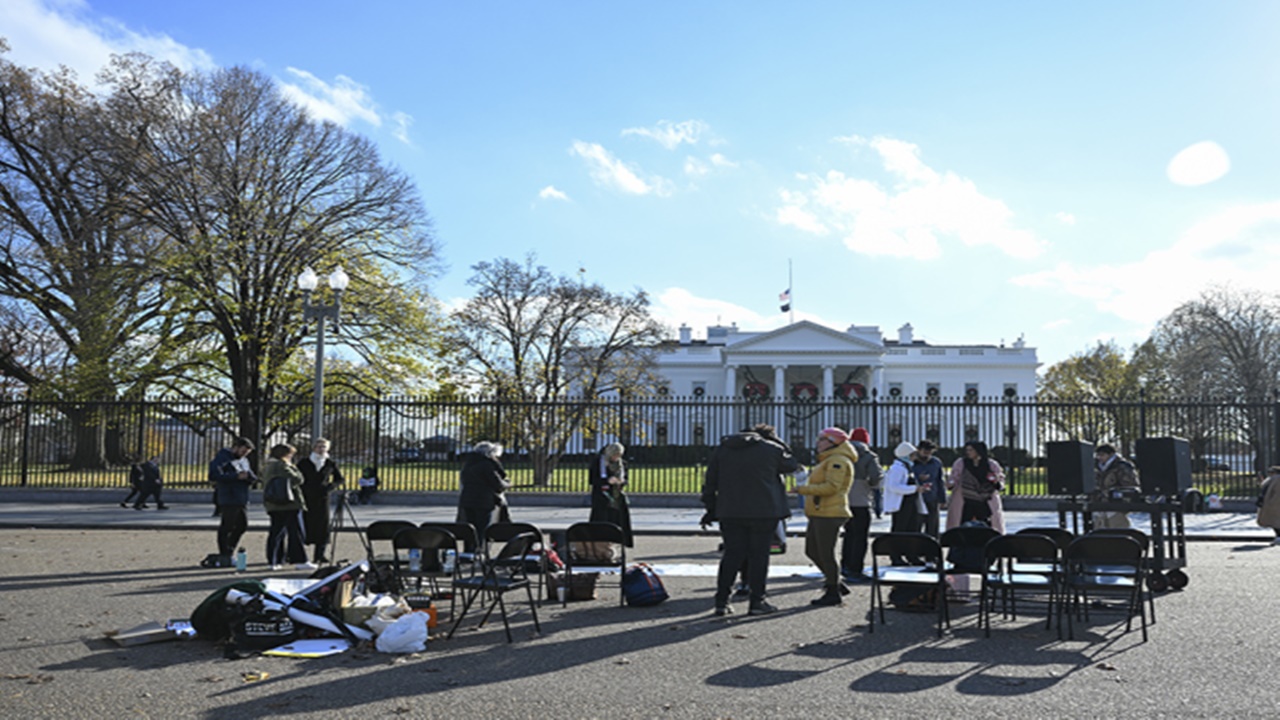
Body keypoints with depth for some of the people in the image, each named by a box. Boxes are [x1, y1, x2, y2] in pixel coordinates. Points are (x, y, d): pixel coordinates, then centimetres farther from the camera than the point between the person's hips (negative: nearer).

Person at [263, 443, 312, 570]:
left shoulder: (269, 466, 15)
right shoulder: (282, 466, -14)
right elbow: (298, 480, -15)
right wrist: (293, 468, -1)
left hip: (274, 505, 9)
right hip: (289, 504, -9)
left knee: (276, 532, 11)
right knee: (296, 532, -4)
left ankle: (273, 561, 11)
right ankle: (300, 561, -4)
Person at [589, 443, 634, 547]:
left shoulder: (621, 464, 10)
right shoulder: (598, 462, -4)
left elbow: (625, 480, 16)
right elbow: (593, 480, -7)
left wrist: (622, 481, -9)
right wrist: (608, 481, -21)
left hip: (617, 496, 4)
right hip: (601, 498, -4)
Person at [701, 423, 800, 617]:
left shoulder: (721, 449, 11)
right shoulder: (771, 449, 0)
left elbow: (710, 481, 11)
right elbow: (790, 465, 15)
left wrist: (711, 507, 15)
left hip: (730, 512, 4)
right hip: (763, 512, -3)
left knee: (732, 554, 8)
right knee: (759, 554, 4)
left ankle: (721, 602, 7)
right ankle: (757, 602, 5)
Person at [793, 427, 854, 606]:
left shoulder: (838, 460, -12)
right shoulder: (828, 460, 23)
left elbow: (831, 487, -23)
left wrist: (804, 489, -21)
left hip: (829, 514, -11)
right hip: (820, 514, 11)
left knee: (826, 554, -6)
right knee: (811, 551, 13)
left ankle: (833, 593, 3)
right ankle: (837, 584, 22)